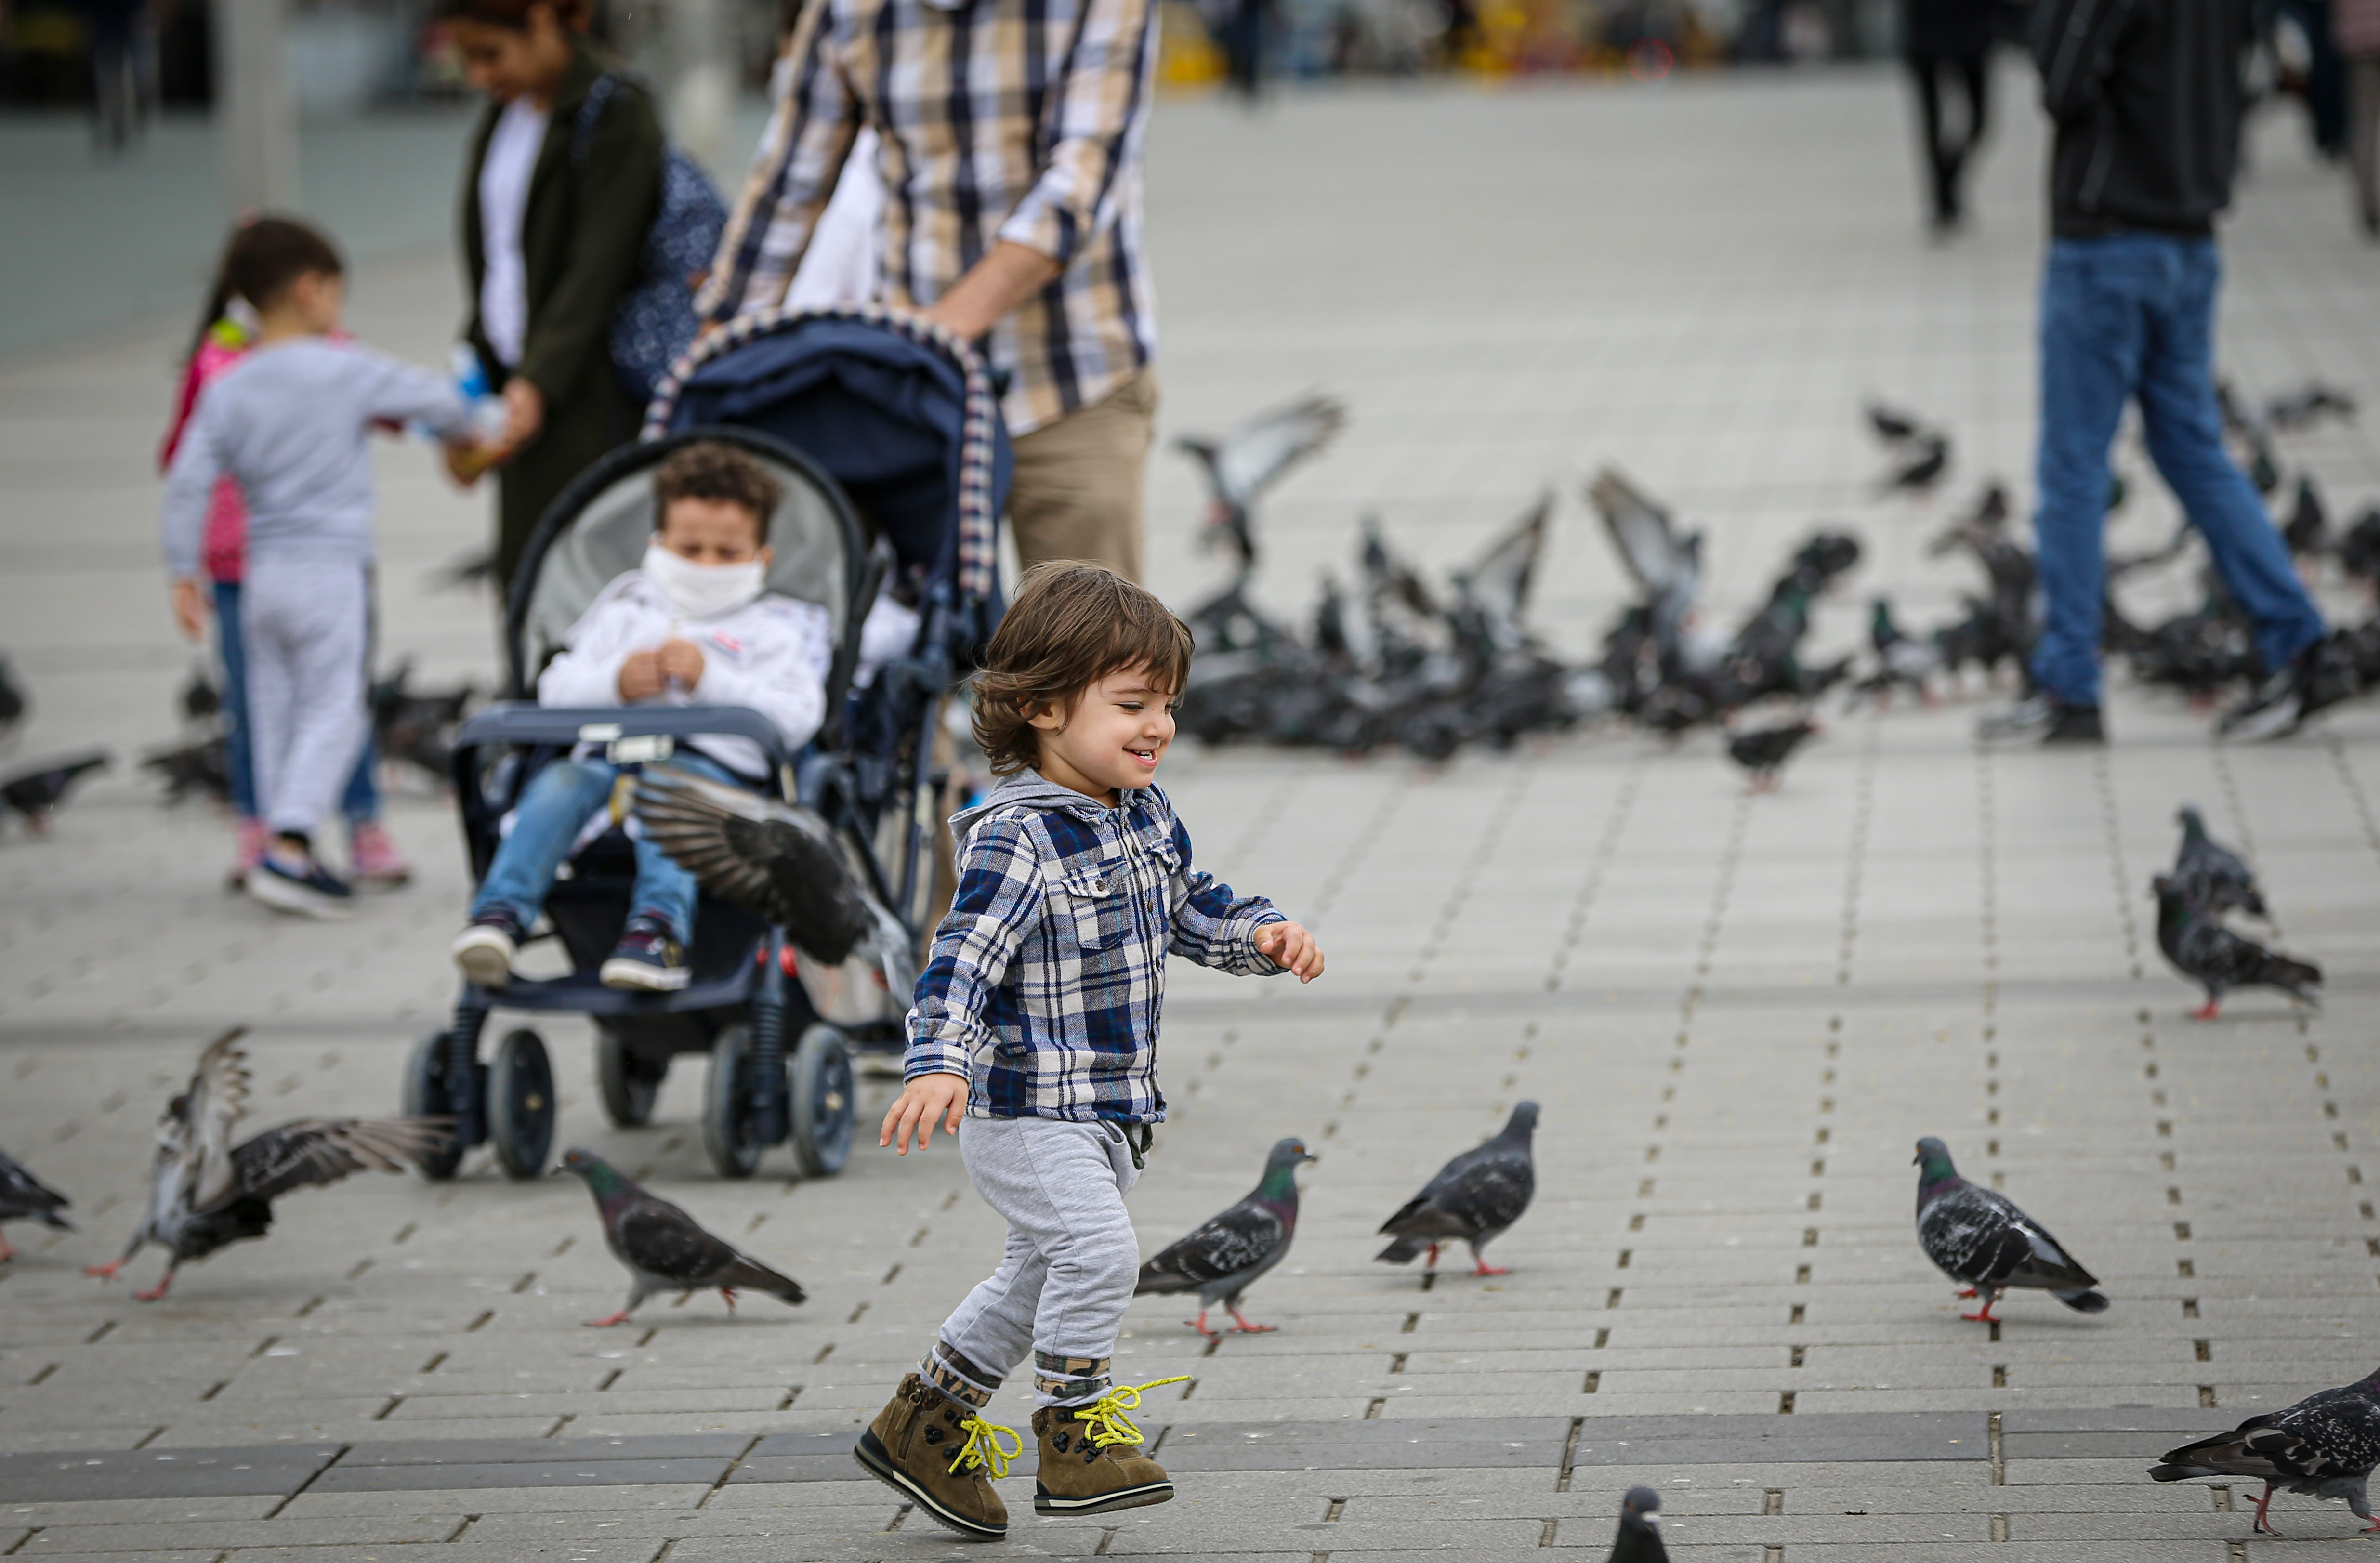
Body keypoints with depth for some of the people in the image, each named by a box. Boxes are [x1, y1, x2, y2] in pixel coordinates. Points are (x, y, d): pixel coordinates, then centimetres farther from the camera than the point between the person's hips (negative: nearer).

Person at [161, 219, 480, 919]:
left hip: (262, 568, 5)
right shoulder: (347, 370, -7)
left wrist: (185, 572, 3)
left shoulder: (226, 389, 3)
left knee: (275, 711, 12)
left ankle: (286, 845, 15)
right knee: (333, 710, -3)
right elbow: (435, 398, 2)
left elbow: (189, 480, -2)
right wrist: (457, 428, 25)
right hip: (330, 570, -5)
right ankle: (288, 847, -16)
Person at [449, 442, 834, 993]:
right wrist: (615, 682, -3)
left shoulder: (772, 631, 19)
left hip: (716, 765, -3)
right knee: (560, 782, -29)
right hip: (610, 755, 3)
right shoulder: (625, 611, 30)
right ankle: (500, 914, -42)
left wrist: (709, 680, -9)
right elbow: (557, 689, 18)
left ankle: (660, 925, -56)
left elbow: (794, 719, 0)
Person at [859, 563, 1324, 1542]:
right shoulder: (1016, 839, -22)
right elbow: (964, 959, -30)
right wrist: (939, 1065, -44)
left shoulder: (1144, 815, 6)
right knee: (1096, 1250, -23)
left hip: (1109, 1109, 9)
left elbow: (1185, 906, 21)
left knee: (1042, 1276, 18)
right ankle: (1076, 1434, -6)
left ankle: (926, 1425, 33)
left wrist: (1259, 936, 2)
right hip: (1026, 1108, -9)